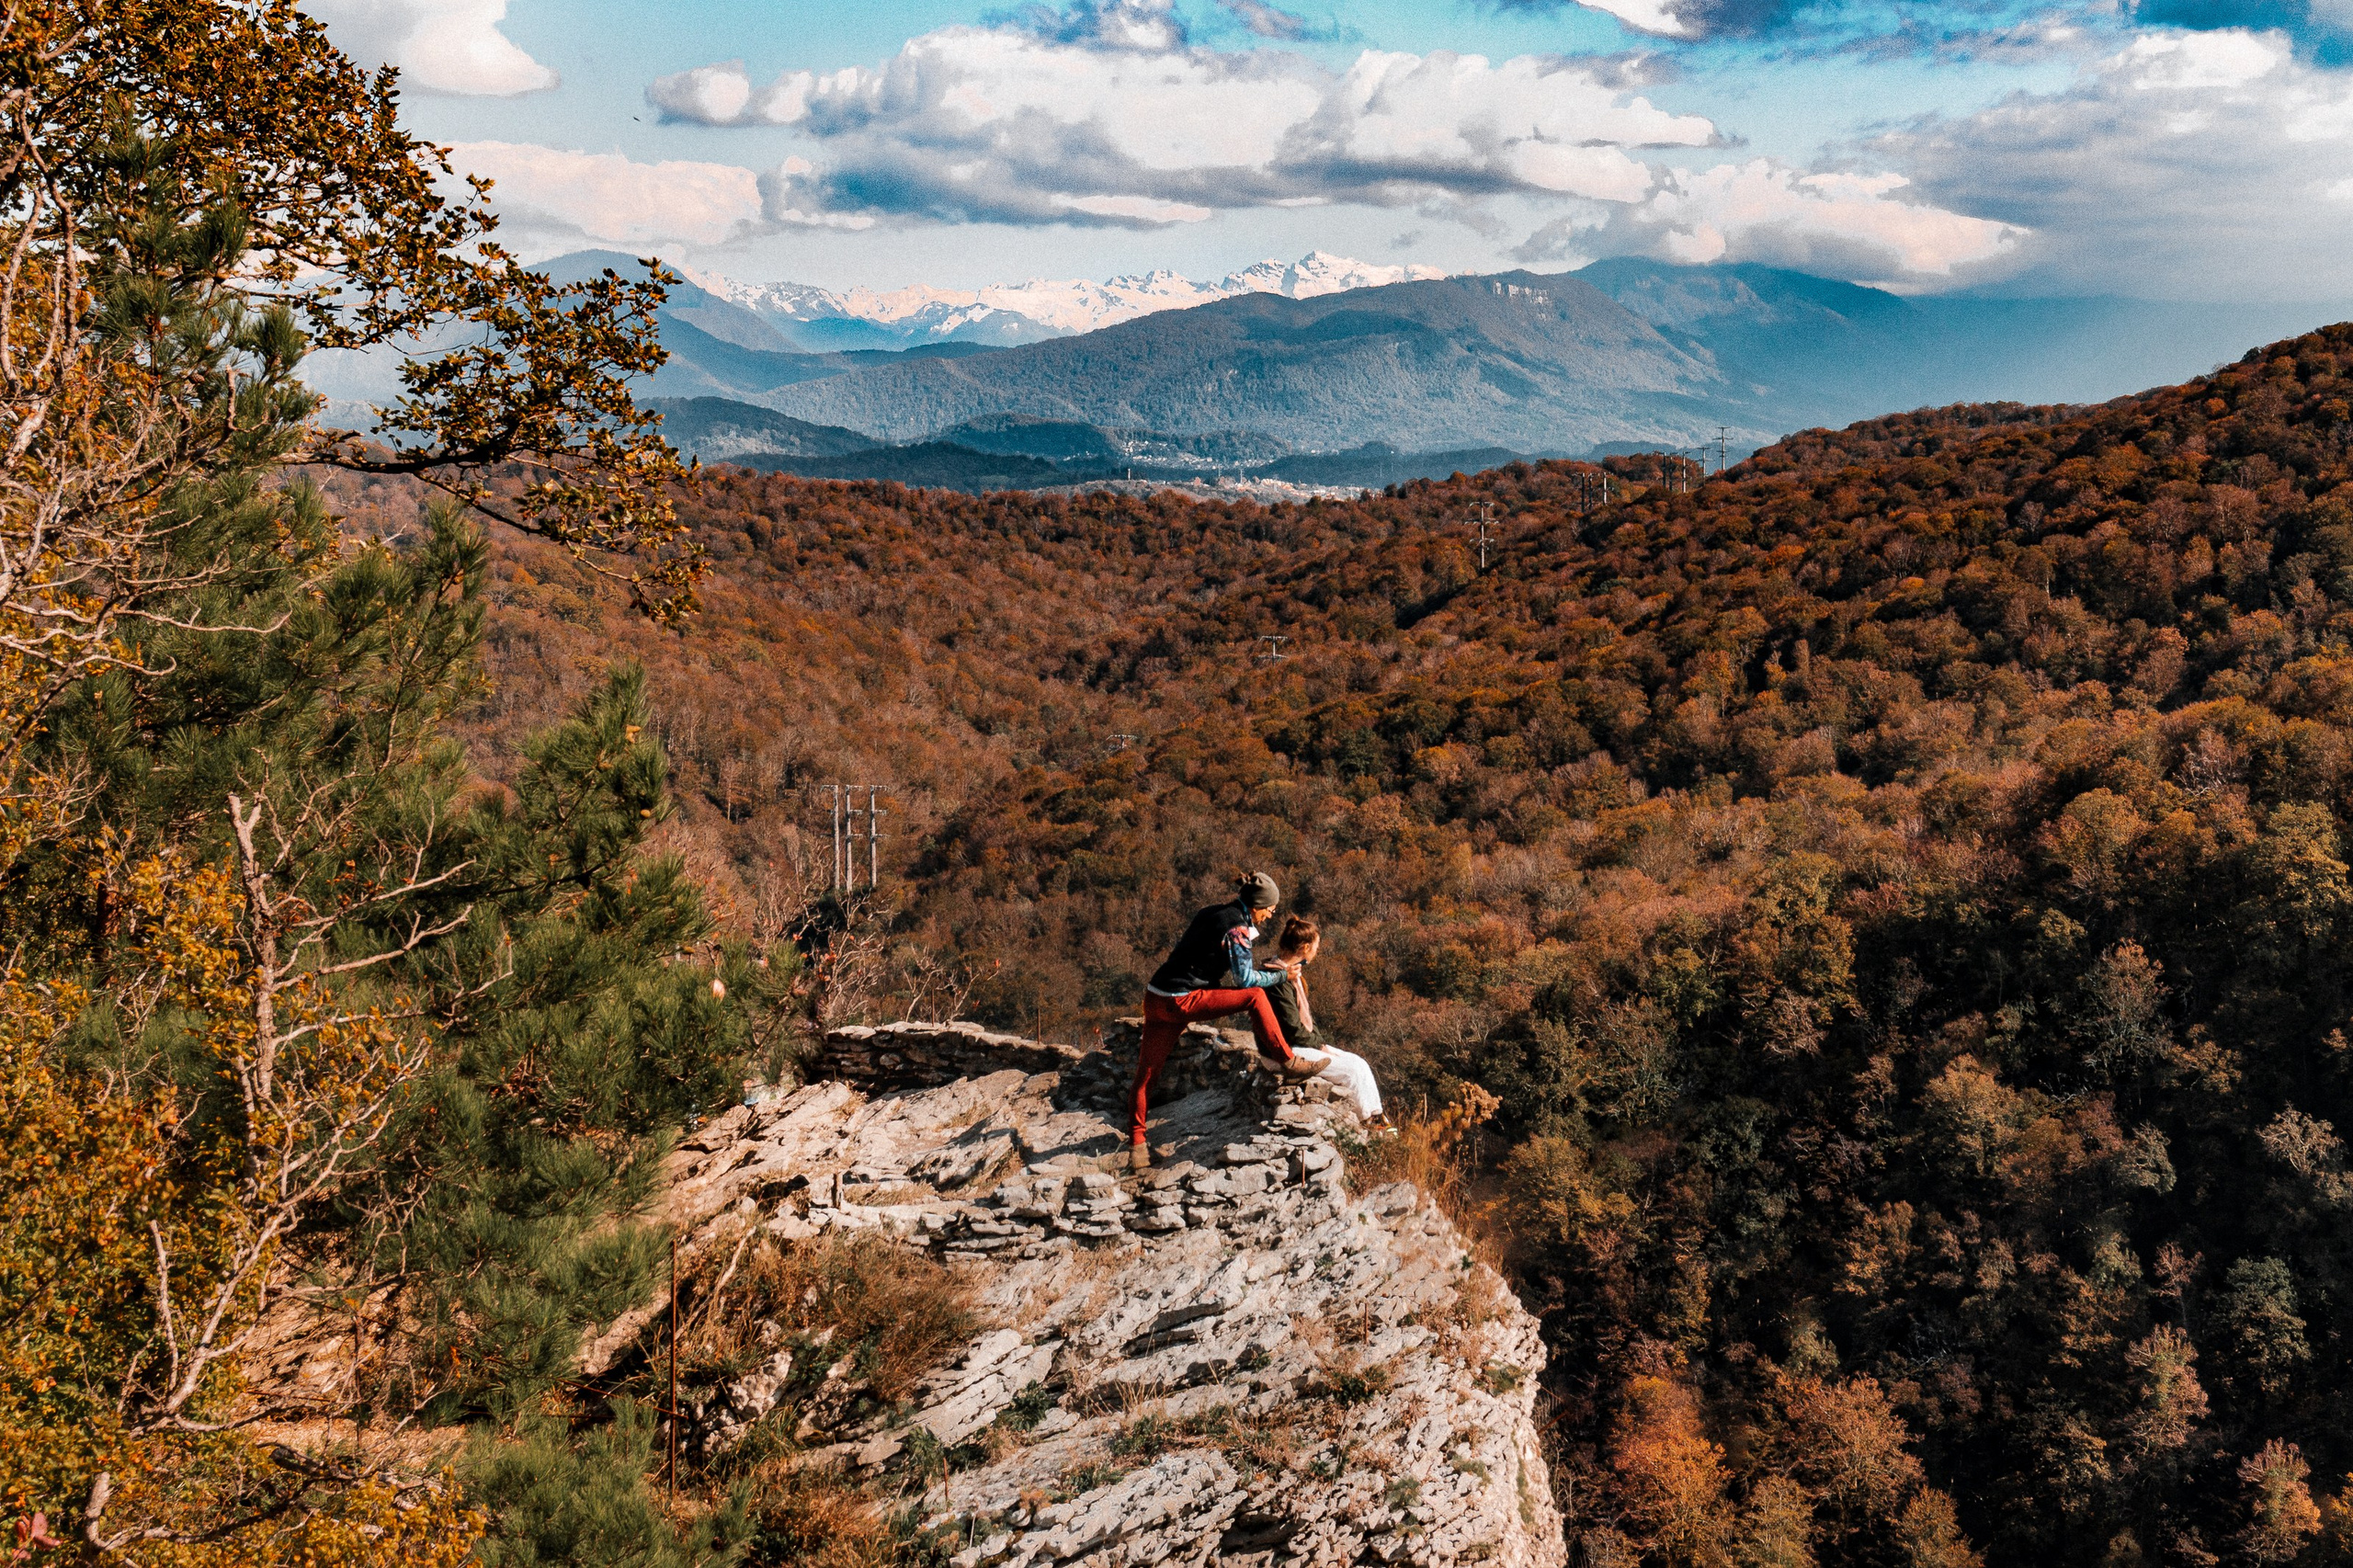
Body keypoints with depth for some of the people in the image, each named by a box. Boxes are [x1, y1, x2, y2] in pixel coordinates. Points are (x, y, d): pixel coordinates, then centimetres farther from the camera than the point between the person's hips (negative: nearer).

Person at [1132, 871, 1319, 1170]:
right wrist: (1283, 976, 8)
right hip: (1180, 1001, -9)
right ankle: (1288, 1063, -1)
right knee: (1255, 997, -6)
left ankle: (1137, 1146, 12)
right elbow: (1246, 979, -7)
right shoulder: (1236, 926, -10)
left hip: (1156, 997, 9)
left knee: (1146, 1073, 9)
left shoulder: (1214, 913, 16)